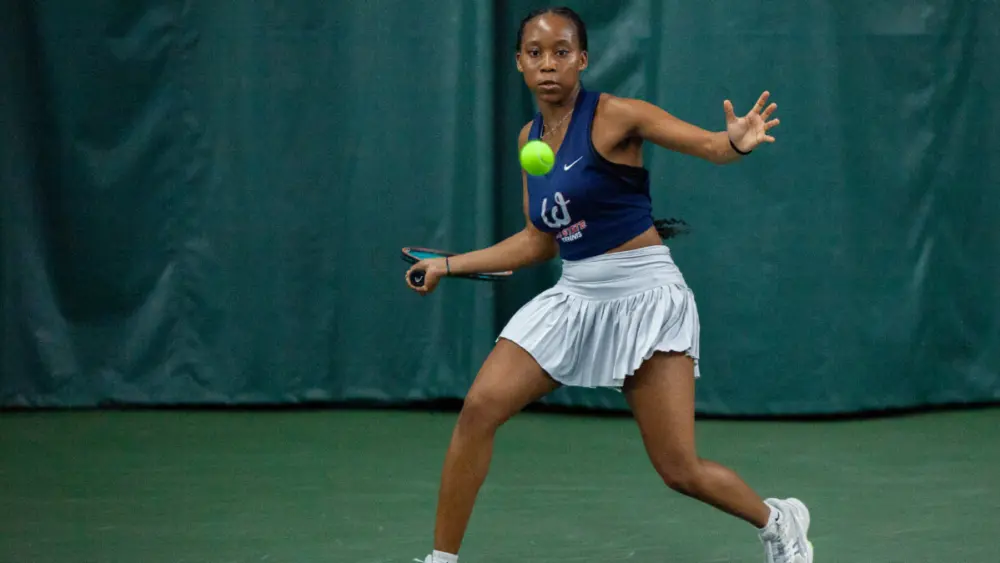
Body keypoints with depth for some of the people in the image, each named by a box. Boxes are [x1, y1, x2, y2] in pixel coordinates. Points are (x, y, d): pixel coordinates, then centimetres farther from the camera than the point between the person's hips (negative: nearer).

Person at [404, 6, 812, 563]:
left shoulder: (613, 116, -11)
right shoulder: (530, 139, 9)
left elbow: (709, 144, -20)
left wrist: (737, 142, -44)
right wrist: (448, 265, 17)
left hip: (644, 296, -6)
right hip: (575, 297, 6)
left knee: (681, 471, -8)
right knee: (480, 409, -10)